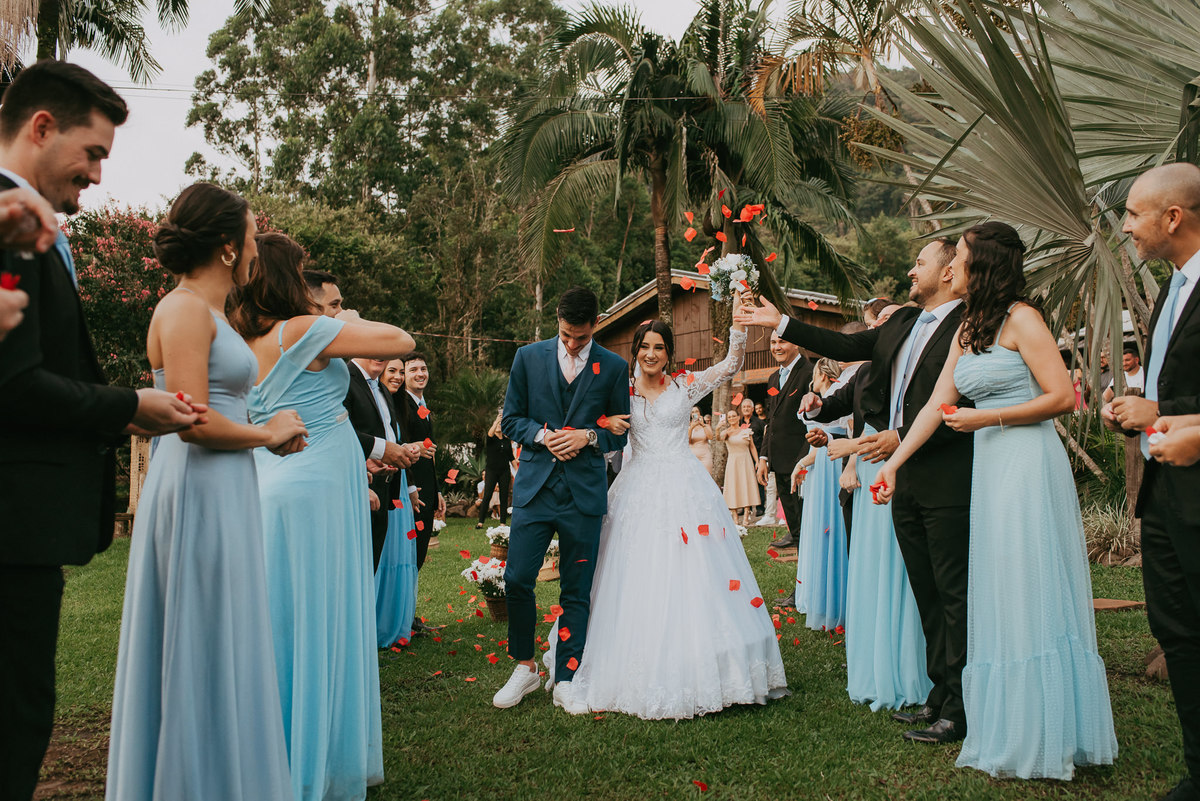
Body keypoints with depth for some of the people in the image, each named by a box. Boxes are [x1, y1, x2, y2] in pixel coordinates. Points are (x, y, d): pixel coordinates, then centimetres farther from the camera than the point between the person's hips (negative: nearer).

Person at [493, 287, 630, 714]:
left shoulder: (614, 367, 3)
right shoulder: (528, 357, 5)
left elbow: (622, 432, 9)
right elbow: (510, 419, 8)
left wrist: (588, 436, -10)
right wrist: (542, 434, -10)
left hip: (584, 491, 0)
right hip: (534, 487, 1)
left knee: (576, 591, 4)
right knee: (516, 581, -3)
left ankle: (565, 681, 17)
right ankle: (524, 667, 19)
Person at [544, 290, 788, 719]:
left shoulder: (685, 386, 5)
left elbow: (732, 364, -3)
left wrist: (738, 319, -11)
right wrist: (605, 424, -7)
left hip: (683, 487, -2)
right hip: (638, 490, 2)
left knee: (688, 577, -5)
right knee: (636, 580, 0)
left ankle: (694, 673, 5)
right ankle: (639, 673, 11)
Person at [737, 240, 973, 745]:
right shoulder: (903, 321, 16)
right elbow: (848, 347, 22)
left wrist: (903, 438, -19)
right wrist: (781, 323, 22)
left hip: (947, 481, -8)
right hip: (906, 478, 9)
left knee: (954, 595, -2)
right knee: (925, 593, 13)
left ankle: (959, 713, 6)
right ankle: (940, 697, 24)